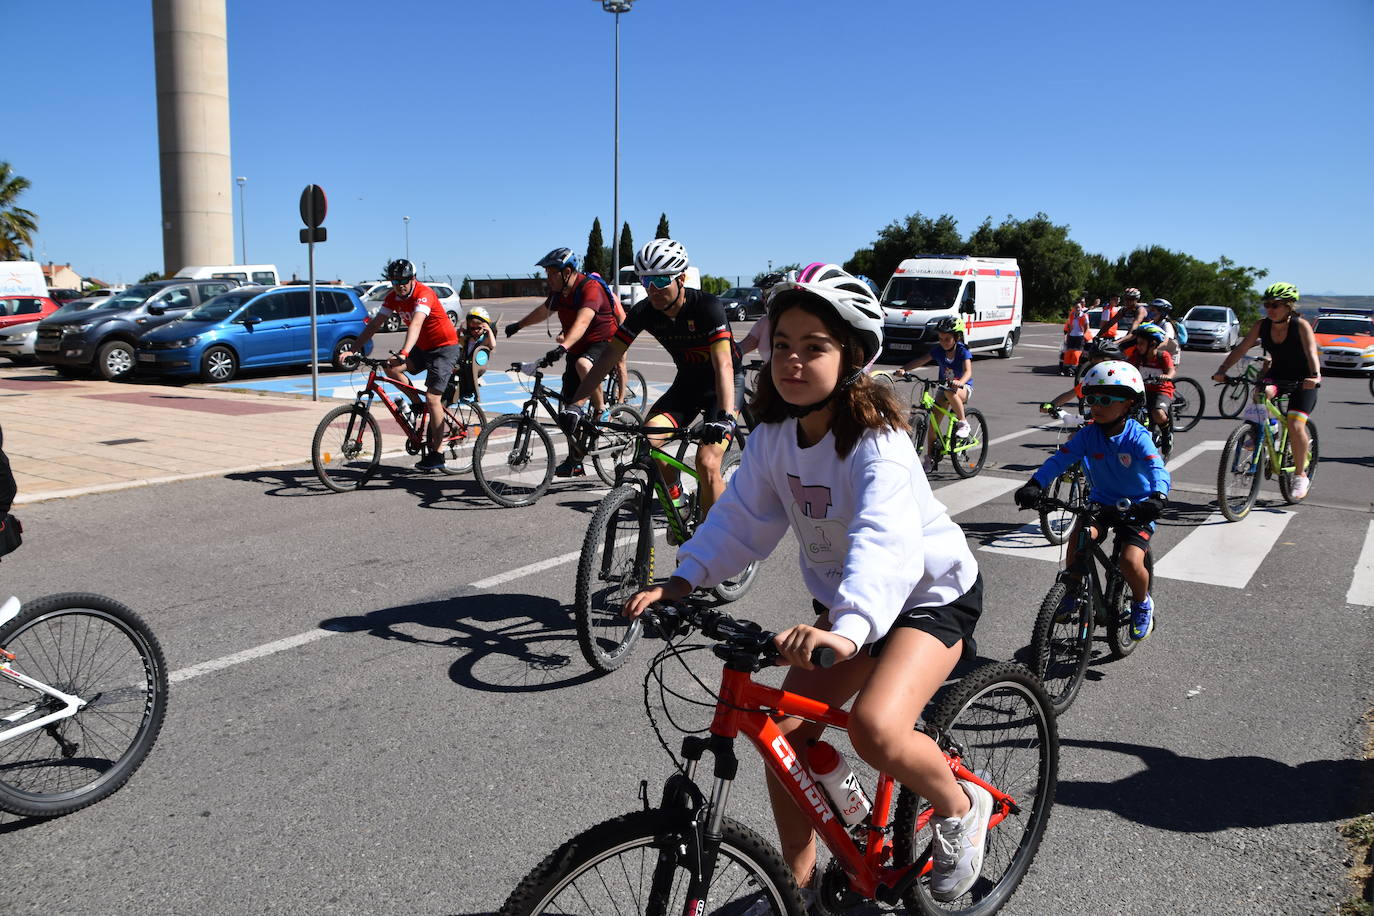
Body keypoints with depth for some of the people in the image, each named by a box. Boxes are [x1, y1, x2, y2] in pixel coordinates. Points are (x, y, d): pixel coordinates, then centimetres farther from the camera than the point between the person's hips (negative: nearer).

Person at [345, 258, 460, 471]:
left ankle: (436, 454, -7)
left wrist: (404, 352, -54)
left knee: (432, 399, -13)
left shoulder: (423, 294, -25)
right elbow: (375, 323, -4)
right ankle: (417, 404, 7)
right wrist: (354, 350, -14)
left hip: (445, 347, -8)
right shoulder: (393, 298, -2)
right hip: (423, 347, 8)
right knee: (390, 367, -13)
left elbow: (416, 323, -40)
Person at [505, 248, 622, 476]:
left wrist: (563, 347, -52)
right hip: (576, 350, 8)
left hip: (602, 344, -8)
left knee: (583, 365, -41)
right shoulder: (558, 291, 4)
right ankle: (574, 462, 16)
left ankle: (602, 412, -19)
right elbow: (544, 311, 25)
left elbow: (582, 321, -38)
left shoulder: (590, 288, -22)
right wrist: (518, 325, 38)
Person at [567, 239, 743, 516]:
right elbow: (610, 356, -12)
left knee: (707, 463, -22)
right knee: (645, 440, -20)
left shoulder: (707, 306, -27)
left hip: (723, 384, -5)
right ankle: (674, 494, 7)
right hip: (687, 381, 5)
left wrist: (725, 417, -51)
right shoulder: (644, 311, -13)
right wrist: (575, 404, -21)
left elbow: (723, 365, -36)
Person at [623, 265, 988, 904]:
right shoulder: (774, 433, -9)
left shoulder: (876, 440, -30)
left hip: (930, 595, -6)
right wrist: (683, 580, -23)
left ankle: (961, 808, 5)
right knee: (784, 734, -1)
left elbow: (885, 540, -45)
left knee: (875, 727, -29)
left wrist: (849, 628, -61)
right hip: (844, 601, 7)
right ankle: (798, 885, 21)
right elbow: (742, 517, -7)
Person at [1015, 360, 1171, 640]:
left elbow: (1157, 468, -33)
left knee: (1130, 561, -20)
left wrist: (1158, 496, -54)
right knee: (1079, 533, -28)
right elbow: (1060, 459, -18)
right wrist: (1035, 485, -34)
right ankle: (1072, 590, -4)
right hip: (1101, 501, 3)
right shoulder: (1088, 434, -8)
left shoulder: (1137, 437, -18)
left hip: (1136, 507, -3)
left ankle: (1142, 604, 14)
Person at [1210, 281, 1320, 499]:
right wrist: (1222, 369, -30)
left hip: (1302, 380, -4)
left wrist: (1315, 376, -51)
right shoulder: (1262, 325, -9)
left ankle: (1300, 475, 1)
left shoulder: (1300, 325, -20)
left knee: (1295, 426, -18)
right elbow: (1241, 348, -15)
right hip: (1277, 372, 4)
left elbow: (1311, 353, -33)